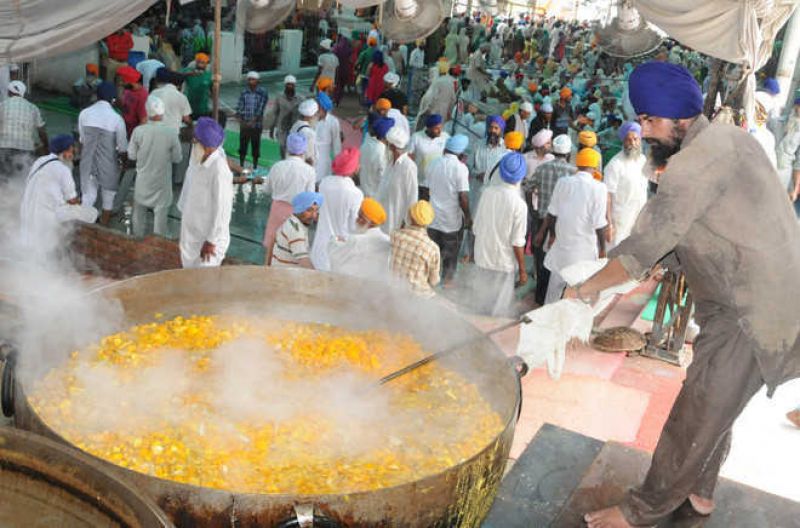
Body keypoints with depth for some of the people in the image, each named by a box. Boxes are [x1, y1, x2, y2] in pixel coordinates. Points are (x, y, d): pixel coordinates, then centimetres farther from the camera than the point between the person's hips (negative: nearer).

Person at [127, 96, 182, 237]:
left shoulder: (138, 131, -18)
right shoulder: (171, 132, -21)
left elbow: (131, 155, -6)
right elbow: (177, 158, -10)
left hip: (143, 180, 2)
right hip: (162, 181, -2)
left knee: (139, 212, 22)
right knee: (160, 212, 14)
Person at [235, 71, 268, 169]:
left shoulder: (262, 93, -4)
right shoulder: (244, 92, 6)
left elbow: (260, 109, -11)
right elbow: (239, 108, 3)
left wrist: (252, 122, -18)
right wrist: (240, 121, -11)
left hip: (256, 124, -3)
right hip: (244, 124, 3)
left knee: (255, 146, 4)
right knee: (242, 146, 6)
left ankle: (255, 167, 14)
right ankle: (241, 166, 16)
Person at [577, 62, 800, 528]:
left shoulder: (695, 162, -21)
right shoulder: (736, 139, 10)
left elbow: (647, 245, -21)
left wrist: (590, 287, -9)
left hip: (751, 314, -10)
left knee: (693, 420, -1)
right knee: (714, 409, 22)